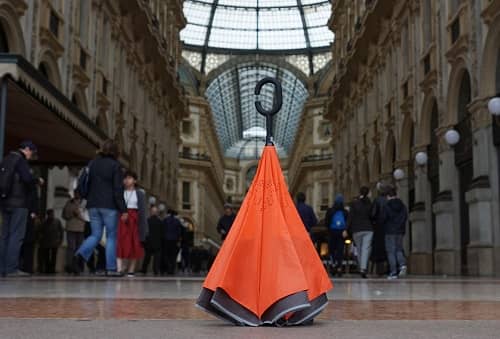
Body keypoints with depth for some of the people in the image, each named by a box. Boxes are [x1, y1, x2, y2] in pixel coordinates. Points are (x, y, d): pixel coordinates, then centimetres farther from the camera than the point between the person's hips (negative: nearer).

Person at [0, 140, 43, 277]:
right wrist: (38, 181, -1)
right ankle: (12, 268, -12)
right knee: (16, 235, -8)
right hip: (18, 202, -8)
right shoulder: (20, 159, -8)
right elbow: (27, 178, -21)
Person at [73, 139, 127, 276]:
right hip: (109, 206, -5)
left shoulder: (92, 164, 13)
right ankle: (111, 268, 2)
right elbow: (118, 189, -8)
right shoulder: (115, 165, -4)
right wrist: (123, 210, -7)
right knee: (111, 236, 4)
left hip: (93, 205, 5)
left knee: (95, 235, 10)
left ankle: (80, 254, -17)